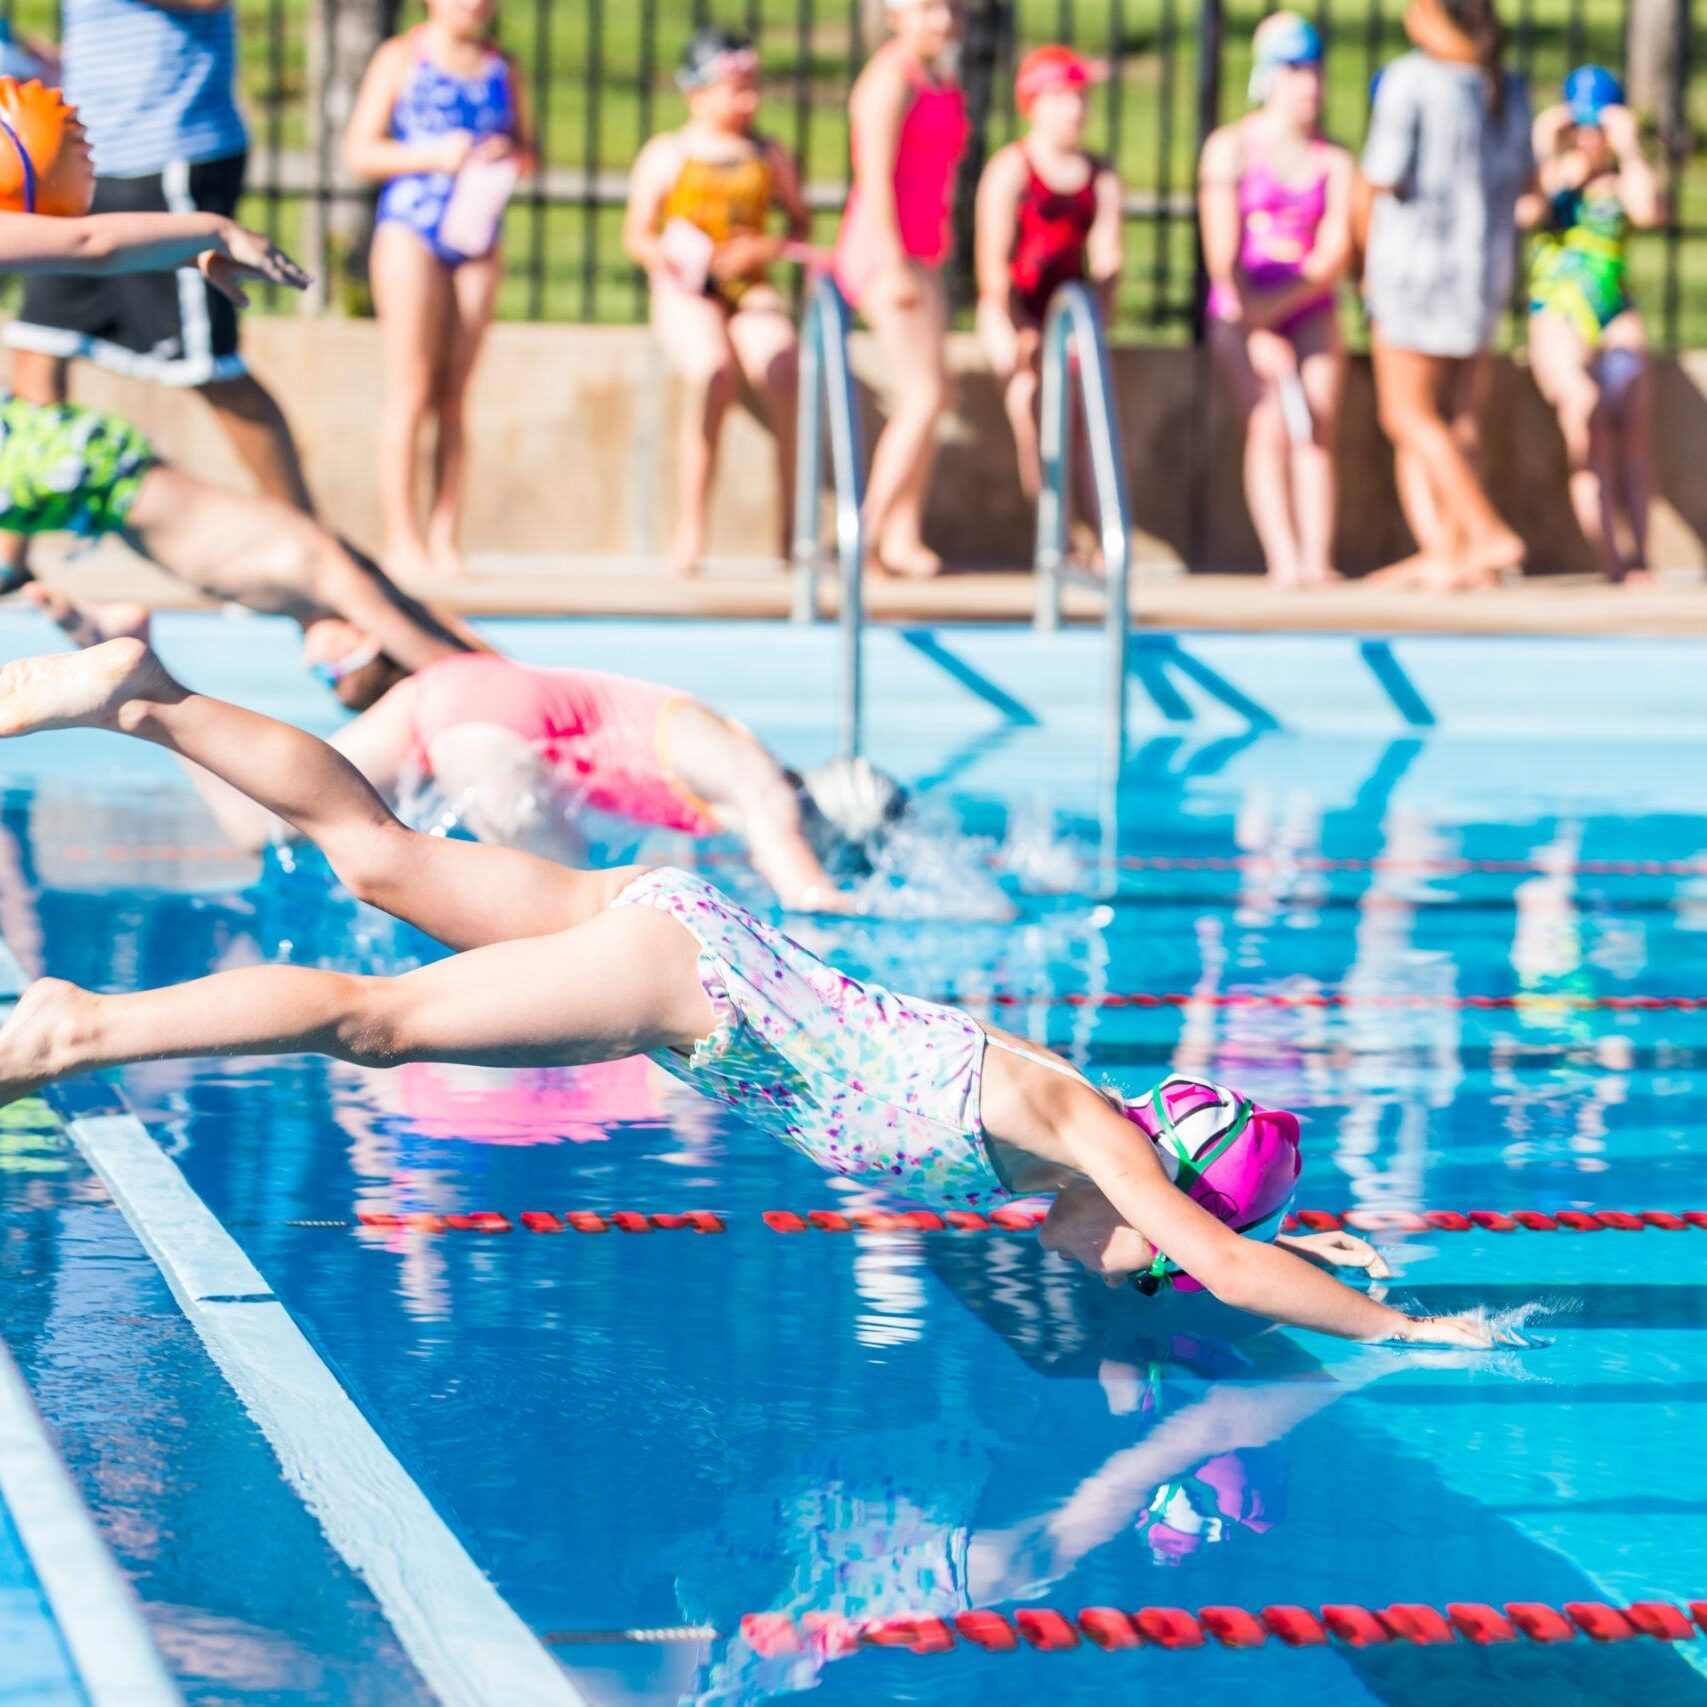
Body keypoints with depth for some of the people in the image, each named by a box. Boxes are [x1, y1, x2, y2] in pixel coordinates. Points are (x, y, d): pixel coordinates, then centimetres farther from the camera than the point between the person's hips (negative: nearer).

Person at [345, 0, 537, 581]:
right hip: (411, 230, -4)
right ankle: (401, 539, -5)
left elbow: (528, 150, 19)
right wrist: (433, 156, -15)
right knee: (411, 390, -6)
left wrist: (512, 155, -5)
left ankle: (445, 541, 3)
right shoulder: (401, 59, 2)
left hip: (477, 236, 4)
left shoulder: (501, 67, 13)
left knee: (454, 396, 3)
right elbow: (359, 151, -2)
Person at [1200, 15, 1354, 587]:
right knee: (1270, 426, -15)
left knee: (1317, 429, -9)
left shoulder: (1333, 162, 6)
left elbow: (1337, 254, -4)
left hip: (1311, 312, 2)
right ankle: (1283, 560, -21)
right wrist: (1256, 333, -12)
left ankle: (1318, 560, -15)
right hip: (1240, 314, -2)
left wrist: (1279, 303, -18)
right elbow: (1222, 255, -5)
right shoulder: (1231, 148, 0)